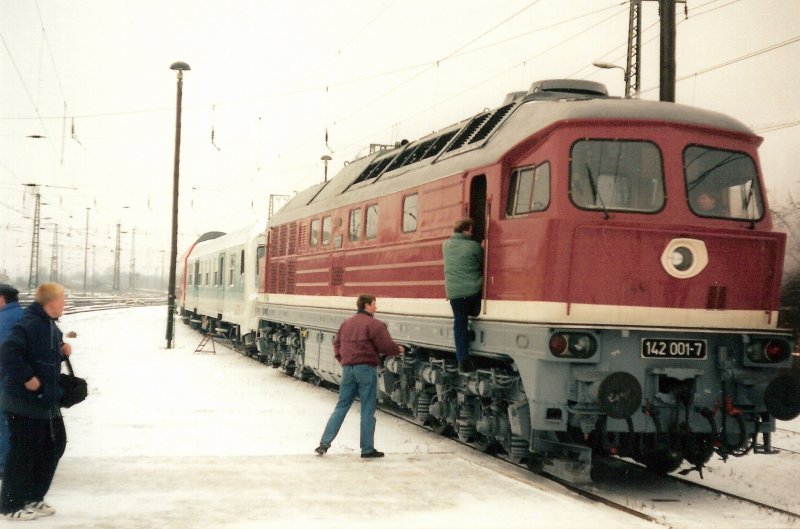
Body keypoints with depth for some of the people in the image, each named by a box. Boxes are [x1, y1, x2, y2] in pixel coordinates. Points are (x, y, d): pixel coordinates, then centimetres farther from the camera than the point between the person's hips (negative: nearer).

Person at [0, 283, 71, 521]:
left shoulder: (50, 326, 11)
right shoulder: (30, 324, -21)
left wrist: (62, 351, 5)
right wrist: (26, 378, -26)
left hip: (45, 400, 10)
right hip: (24, 401, -10)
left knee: (55, 444, 15)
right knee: (24, 452, -1)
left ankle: (33, 498, 26)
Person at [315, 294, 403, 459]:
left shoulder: (346, 323, 13)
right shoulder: (375, 324, -9)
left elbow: (337, 344, 18)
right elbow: (386, 346, -12)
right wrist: (398, 349, 7)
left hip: (347, 369, 6)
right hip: (366, 369, -6)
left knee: (341, 407, 12)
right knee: (367, 411, 1)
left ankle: (324, 443, 6)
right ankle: (367, 449, 6)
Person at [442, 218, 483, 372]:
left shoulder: (446, 244, 5)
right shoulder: (474, 246, -8)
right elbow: (482, 265, 6)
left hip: (454, 292, 3)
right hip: (473, 290, -3)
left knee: (459, 325, 6)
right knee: (474, 313, 28)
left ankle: (463, 360, 4)